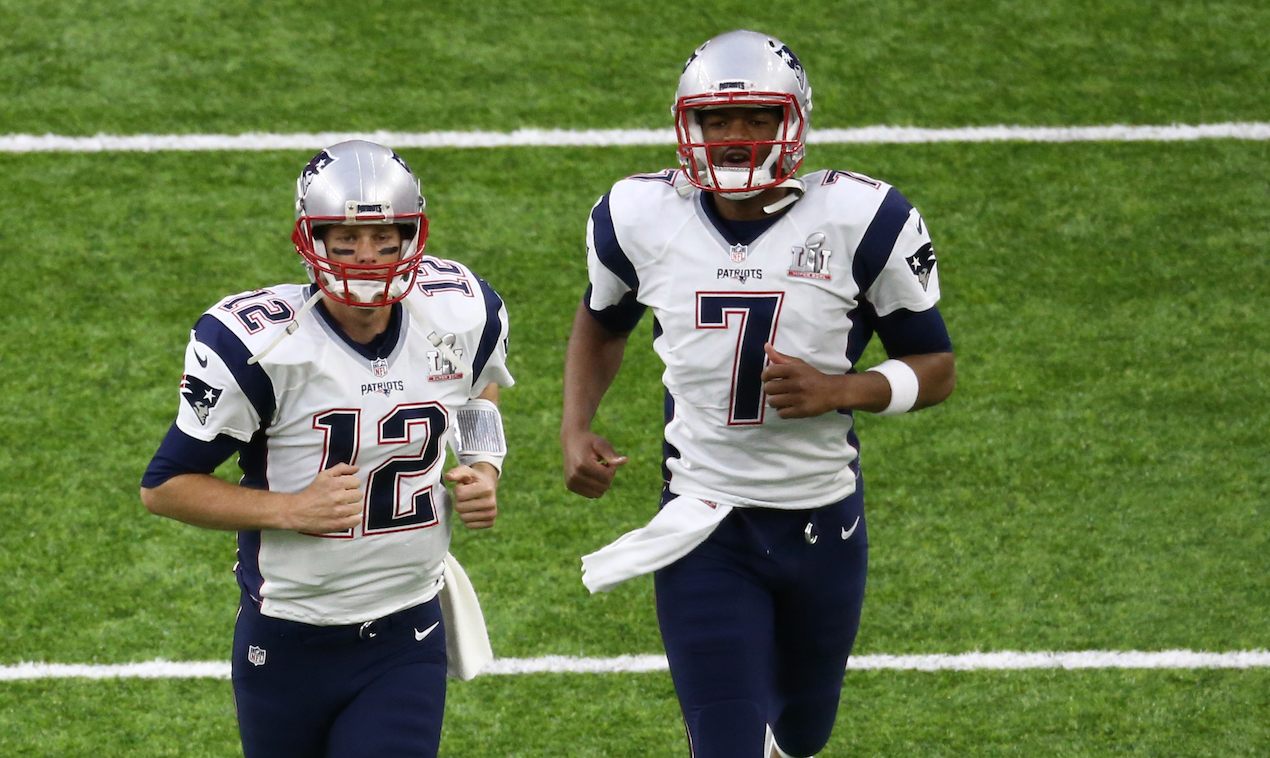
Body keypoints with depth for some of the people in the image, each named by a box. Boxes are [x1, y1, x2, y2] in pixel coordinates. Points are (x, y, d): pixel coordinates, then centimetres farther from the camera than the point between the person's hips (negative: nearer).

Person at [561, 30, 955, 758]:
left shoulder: (858, 221, -12)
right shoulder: (641, 219, -6)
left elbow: (935, 368, -4)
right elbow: (603, 322, 16)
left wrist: (839, 390, -23)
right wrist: (576, 429, 0)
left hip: (822, 525, 1)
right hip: (704, 531, -1)